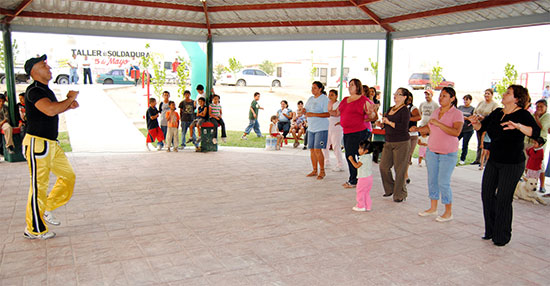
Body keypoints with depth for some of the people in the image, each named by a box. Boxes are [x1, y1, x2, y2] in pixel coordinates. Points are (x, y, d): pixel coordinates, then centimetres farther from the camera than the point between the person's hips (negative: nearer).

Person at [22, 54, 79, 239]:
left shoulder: (45, 90, 15)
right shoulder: (34, 90, -15)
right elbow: (50, 110, -32)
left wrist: (69, 105, 12)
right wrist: (70, 98, -15)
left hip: (51, 143, 9)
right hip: (37, 143, -9)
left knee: (68, 175, 12)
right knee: (39, 186, -2)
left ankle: (47, 209, 26)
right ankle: (34, 230, 11)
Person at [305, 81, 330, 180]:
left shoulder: (324, 99, -8)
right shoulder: (310, 99, 15)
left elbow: (328, 114, -16)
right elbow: (306, 109, 23)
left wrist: (313, 114, -23)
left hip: (321, 128, -7)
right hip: (311, 128, 7)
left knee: (317, 149, -12)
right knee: (312, 150, 7)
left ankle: (322, 171, 1)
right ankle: (314, 171, 17)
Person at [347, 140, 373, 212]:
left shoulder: (363, 157, -19)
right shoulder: (369, 156, 10)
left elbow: (357, 166, -23)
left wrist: (351, 160, -13)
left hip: (363, 178, -9)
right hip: (369, 177, 9)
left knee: (360, 192, 3)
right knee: (366, 193, 16)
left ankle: (361, 206, 10)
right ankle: (368, 206, 19)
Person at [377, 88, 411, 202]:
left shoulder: (405, 111, -10)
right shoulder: (391, 109, 14)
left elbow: (403, 127, -22)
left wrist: (388, 122, -18)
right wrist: (381, 124, 3)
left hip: (401, 143, -8)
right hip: (389, 142, 8)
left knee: (399, 169, -1)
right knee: (383, 166, 5)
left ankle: (400, 195, 12)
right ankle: (390, 189, 24)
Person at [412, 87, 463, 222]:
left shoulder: (457, 114, -10)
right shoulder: (436, 111, 9)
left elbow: (456, 132, -25)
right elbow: (429, 127, 22)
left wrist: (438, 123, -26)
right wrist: (418, 129, 4)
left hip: (448, 154, -6)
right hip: (432, 151, 6)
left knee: (443, 182, -7)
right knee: (432, 180, 10)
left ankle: (448, 212, 8)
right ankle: (433, 208, 23)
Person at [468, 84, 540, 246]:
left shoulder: (522, 115, -12)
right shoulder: (497, 113, 8)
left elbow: (535, 133, -27)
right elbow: (481, 127, 10)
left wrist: (518, 126, -43)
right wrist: (476, 122, -12)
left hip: (512, 164, -7)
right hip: (494, 161, 7)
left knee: (503, 200, -2)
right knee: (487, 194, 9)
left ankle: (502, 237, 15)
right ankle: (491, 230, 26)